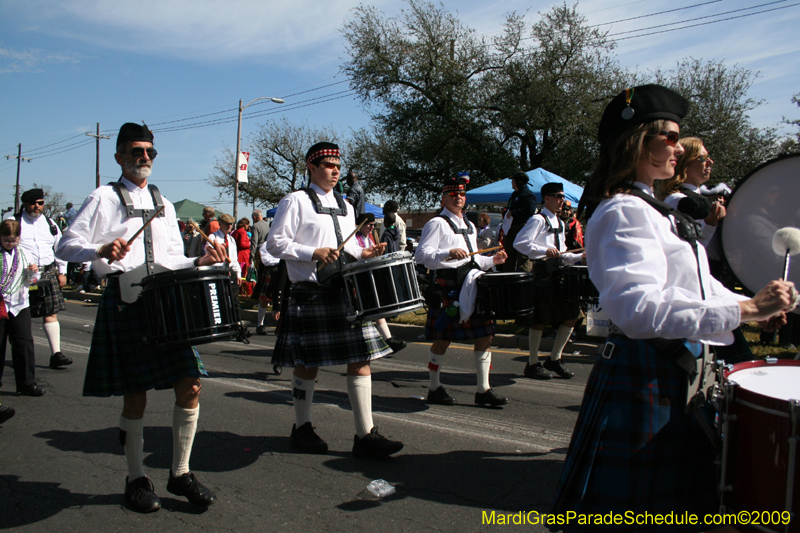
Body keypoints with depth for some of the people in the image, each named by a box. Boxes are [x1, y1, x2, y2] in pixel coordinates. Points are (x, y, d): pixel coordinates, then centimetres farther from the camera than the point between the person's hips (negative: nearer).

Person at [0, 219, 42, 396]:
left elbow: (30, 281, 15)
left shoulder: (23, 253, 8)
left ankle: (27, 383, 7)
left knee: (24, 344, 0)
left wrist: (33, 272, -4)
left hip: (20, 305, 2)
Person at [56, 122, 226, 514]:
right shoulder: (104, 198, 3)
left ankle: (180, 473, 15)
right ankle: (136, 479, 22)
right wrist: (102, 251, -23)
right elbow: (66, 246, -4)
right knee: (135, 397, 1)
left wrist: (200, 261, 2)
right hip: (124, 304, -5)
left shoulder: (163, 204, 20)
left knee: (189, 386, -2)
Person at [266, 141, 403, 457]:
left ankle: (365, 435, 6)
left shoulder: (345, 206, 19)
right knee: (308, 364, 4)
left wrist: (362, 253, 5)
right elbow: (275, 244, -8)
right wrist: (313, 253, -18)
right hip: (310, 294, -6)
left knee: (360, 360, 1)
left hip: (347, 292, 6)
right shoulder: (295, 202, -2)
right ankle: (302, 428, 24)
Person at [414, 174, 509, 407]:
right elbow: (421, 255, -16)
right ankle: (435, 389, 15)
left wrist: (492, 261, 14)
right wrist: (450, 253, -27)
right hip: (448, 288, -8)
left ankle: (483, 390, 13)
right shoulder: (437, 223, -4)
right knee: (443, 339, 0)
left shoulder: (469, 226, 22)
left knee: (485, 335, 4)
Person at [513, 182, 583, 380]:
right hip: (542, 273, -8)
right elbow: (519, 242, -19)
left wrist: (580, 257, 9)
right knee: (540, 319, -3)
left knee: (572, 315, 7)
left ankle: (554, 359, 20)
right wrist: (545, 250, -25)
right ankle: (533, 364, 10)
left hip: (557, 274, 9)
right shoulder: (538, 220, -7)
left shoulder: (560, 222, 21)